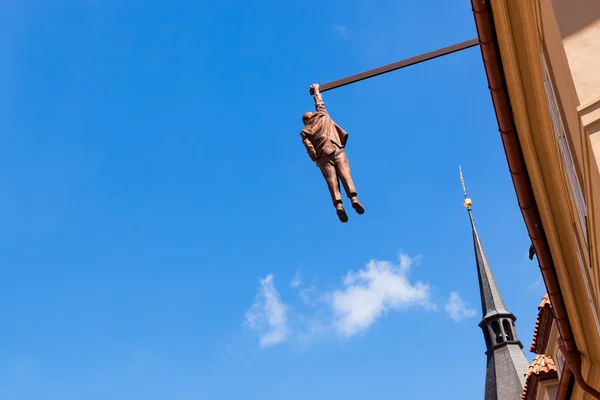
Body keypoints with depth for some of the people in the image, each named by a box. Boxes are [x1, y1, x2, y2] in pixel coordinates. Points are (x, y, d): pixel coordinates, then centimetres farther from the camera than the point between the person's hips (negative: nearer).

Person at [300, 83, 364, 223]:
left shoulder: (304, 132, 15)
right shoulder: (322, 115, 20)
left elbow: (309, 148, 0)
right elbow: (320, 104, 38)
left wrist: (316, 159, 4)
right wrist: (316, 91, 52)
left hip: (323, 156, -1)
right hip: (337, 150, 1)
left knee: (332, 180, -13)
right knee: (345, 175, -12)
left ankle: (338, 204, -34)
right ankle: (354, 198, -34)